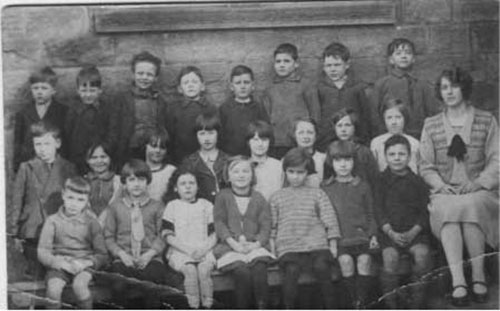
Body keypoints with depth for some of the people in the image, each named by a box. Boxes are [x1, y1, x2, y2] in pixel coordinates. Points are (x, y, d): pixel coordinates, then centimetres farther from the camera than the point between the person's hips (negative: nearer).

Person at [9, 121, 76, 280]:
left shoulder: (68, 169, 5)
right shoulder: (26, 168, 3)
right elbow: (16, 201, 6)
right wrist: (15, 233, 4)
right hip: (32, 233, 0)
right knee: (36, 277, 2)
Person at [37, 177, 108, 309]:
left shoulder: (91, 222, 6)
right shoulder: (53, 221, 6)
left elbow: (102, 255, 3)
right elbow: (43, 252, 1)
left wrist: (86, 263, -16)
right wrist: (60, 262, -17)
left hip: (83, 265, 0)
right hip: (59, 265, 1)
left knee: (79, 285, -34)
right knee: (53, 287, -32)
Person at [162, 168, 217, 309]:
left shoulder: (206, 205, 15)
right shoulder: (172, 206, 11)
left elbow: (214, 234, 9)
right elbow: (167, 235, 1)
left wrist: (204, 248, -11)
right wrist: (187, 249, -11)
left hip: (203, 251, 1)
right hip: (179, 251, -1)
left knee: (204, 269, -31)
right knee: (190, 270, -32)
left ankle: (207, 307, -29)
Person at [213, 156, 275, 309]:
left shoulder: (259, 199, 14)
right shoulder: (223, 197, 12)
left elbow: (265, 227, 5)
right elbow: (219, 223, 1)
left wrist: (255, 244, -14)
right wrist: (234, 243, -14)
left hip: (255, 246, 1)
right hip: (230, 247, -1)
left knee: (259, 269, -29)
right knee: (242, 272, -29)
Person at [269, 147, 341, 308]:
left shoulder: (317, 194, 17)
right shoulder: (276, 197, 20)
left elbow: (330, 220, 13)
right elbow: (272, 227, 19)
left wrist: (333, 245, 4)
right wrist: (272, 247, 7)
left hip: (316, 243, 0)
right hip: (288, 247, 0)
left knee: (322, 267, -30)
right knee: (291, 270, -30)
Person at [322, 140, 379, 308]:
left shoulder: (362, 186, 15)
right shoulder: (326, 189, 13)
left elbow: (370, 214, 16)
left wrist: (373, 235, 3)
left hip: (361, 235, 1)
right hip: (338, 239, 0)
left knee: (364, 259, -24)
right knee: (346, 260, -26)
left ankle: (361, 302, -18)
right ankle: (354, 302, -17)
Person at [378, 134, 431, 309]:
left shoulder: (417, 182, 11)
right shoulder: (381, 180, 7)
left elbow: (424, 211, 7)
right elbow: (379, 211, 2)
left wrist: (413, 232, -9)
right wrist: (391, 233, -12)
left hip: (414, 231, 1)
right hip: (388, 231, -1)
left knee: (422, 253, -28)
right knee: (390, 256, -30)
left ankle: (416, 303, -17)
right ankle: (391, 305, -20)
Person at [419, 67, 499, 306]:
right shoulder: (431, 125, 13)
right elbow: (426, 166, 10)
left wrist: (478, 183, -13)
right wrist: (441, 185, -8)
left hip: (479, 190, -1)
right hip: (445, 191, 1)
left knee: (470, 205, -37)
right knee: (448, 208, -35)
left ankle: (479, 276, -29)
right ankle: (457, 282, -41)